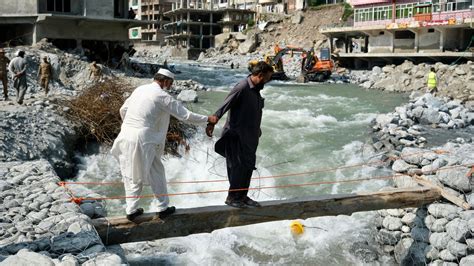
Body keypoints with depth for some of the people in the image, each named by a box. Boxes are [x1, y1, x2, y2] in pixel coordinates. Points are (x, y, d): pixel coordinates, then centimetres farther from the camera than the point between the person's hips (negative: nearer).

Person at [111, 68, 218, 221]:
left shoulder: (140, 89, 13)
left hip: (126, 135, 6)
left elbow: (123, 110, 19)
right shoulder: (162, 96, -6)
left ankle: (131, 210, 20)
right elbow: (185, 115, -6)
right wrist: (208, 119, 4)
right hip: (143, 139, -6)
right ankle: (162, 207, 20)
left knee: (131, 174, 15)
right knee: (156, 172, 11)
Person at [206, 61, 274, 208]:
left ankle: (242, 196, 24)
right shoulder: (242, 88, -18)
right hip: (237, 135, -9)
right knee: (239, 166, -3)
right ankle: (232, 197, 10)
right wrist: (212, 122, -32)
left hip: (250, 136, 9)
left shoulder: (256, 89, 9)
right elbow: (224, 106, -24)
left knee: (249, 165, 13)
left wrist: (257, 131, 26)